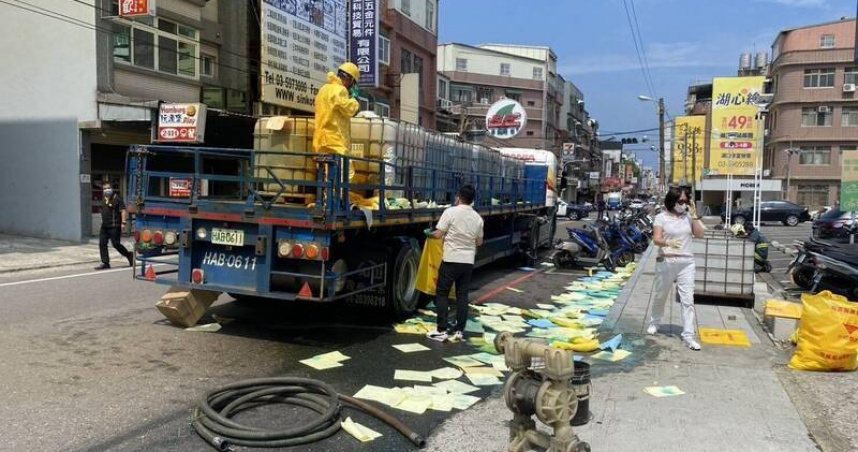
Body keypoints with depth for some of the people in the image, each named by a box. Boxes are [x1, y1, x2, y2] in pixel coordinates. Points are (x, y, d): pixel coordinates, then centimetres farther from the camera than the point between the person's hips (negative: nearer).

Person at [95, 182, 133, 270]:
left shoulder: (117, 199, -9)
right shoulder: (103, 199, 15)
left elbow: (123, 211, -15)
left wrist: (123, 222, -23)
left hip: (114, 226, -8)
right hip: (104, 226, 8)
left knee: (116, 244, -5)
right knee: (102, 244, 1)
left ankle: (129, 255, 18)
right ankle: (105, 263, 5)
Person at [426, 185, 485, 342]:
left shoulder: (451, 212, -10)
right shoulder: (478, 218, 6)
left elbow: (438, 234, -10)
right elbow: (479, 242, 14)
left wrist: (429, 233, 11)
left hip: (451, 260, -4)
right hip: (468, 261, 5)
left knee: (442, 294, 5)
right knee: (462, 295, 11)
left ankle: (441, 331, 3)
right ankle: (459, 331, 12)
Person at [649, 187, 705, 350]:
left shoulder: (688, 217, 6)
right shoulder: (661, 217, -3)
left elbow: (699, 235, -2)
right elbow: (656, 239, -12)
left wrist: (694, 215, -7)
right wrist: (668, 242, -33)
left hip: (686, 262, 2)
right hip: (666, 262, -2)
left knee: (688, 300, -3)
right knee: (660, 296, 14)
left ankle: (688, 335, -1)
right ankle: (654, 323, 37)